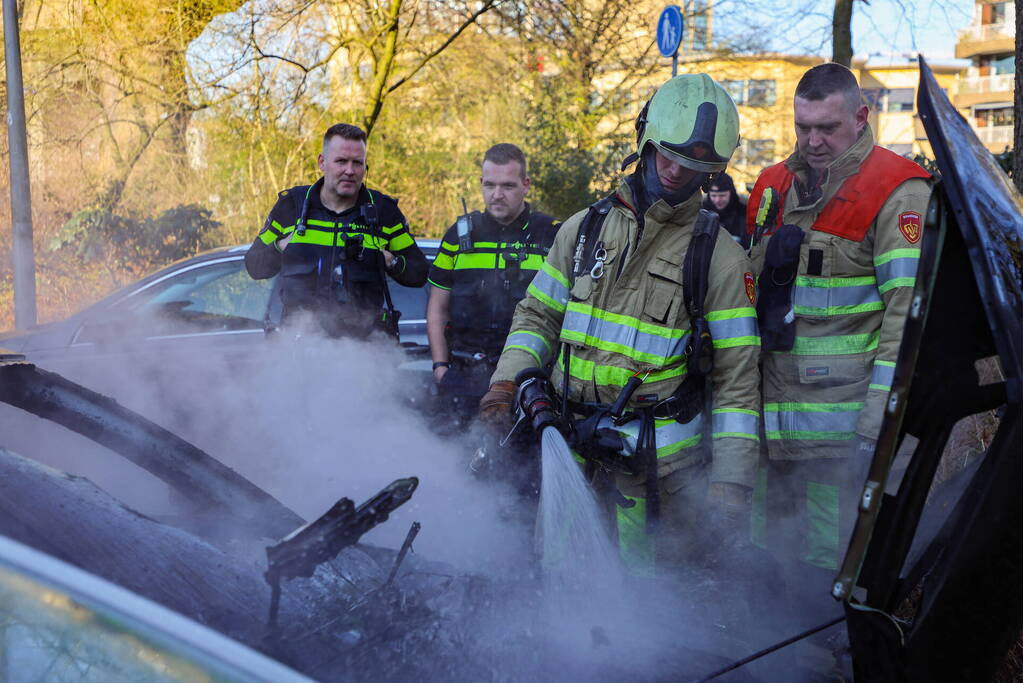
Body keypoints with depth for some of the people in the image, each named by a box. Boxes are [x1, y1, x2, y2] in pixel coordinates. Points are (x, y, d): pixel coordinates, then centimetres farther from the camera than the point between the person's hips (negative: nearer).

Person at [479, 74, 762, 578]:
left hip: (657, 464, -3)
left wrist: (731, 481, -9)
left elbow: (737, 375, -3)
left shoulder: (719, 256, -1)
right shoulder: (584, 228, 9)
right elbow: (538, 314, 16)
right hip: (567, 445, 3)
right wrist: (509, 380, -1)